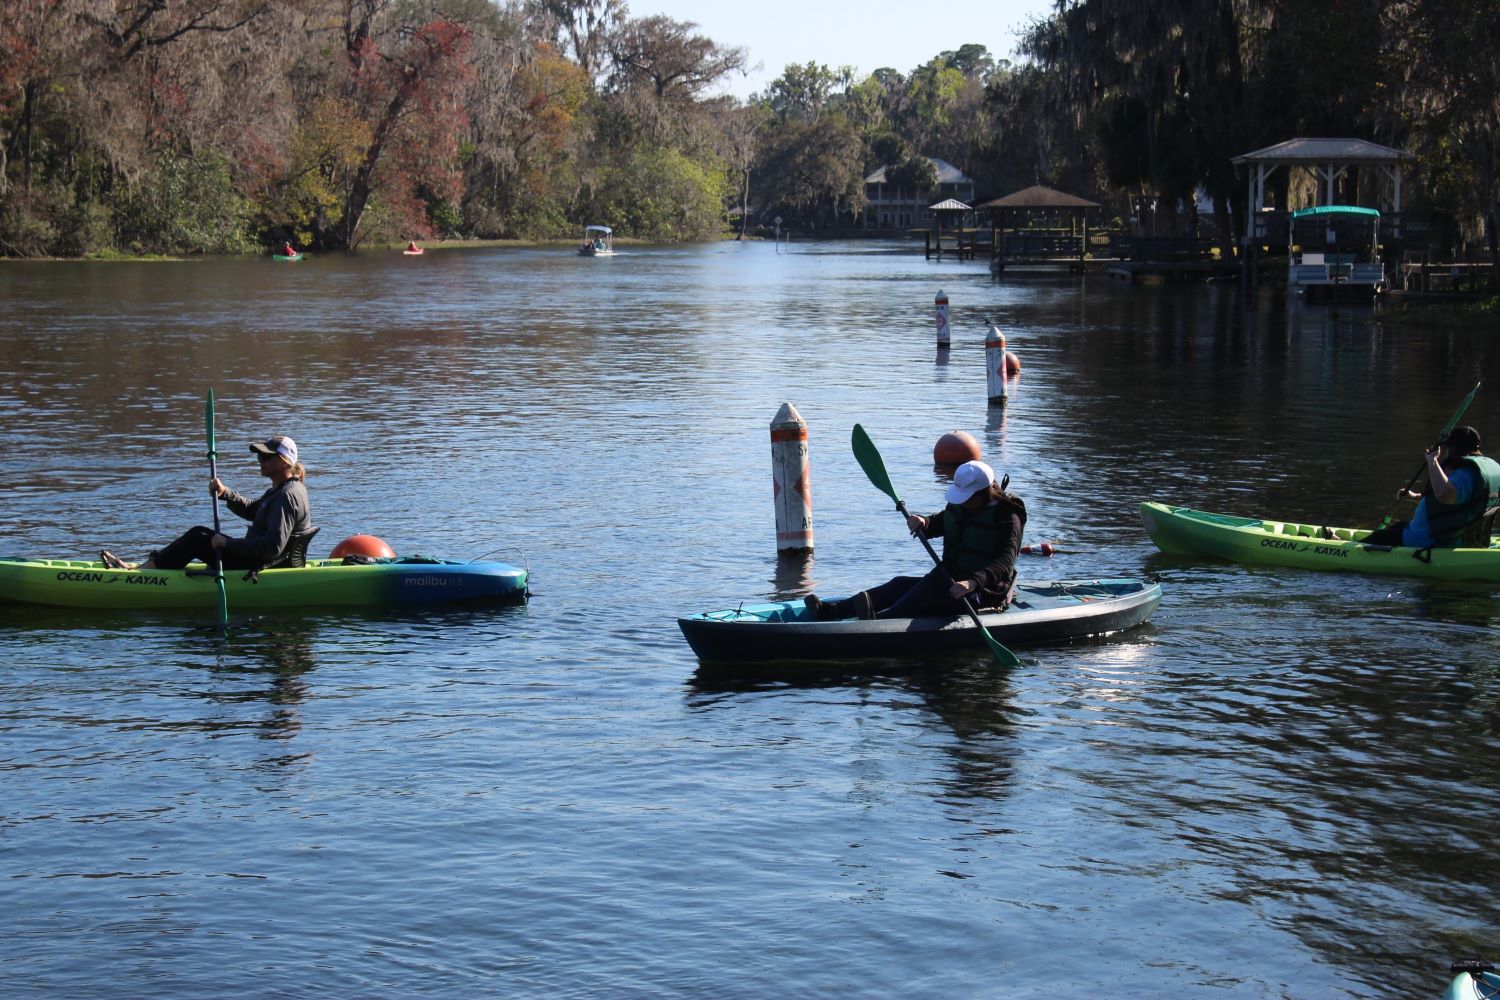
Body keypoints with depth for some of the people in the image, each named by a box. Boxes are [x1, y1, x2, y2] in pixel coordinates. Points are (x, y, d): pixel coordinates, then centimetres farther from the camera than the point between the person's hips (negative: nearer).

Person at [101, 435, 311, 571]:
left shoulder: (286, 496, -21)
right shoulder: (281, 489, 13)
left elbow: (274, 546, -30)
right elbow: (250, 510, 25)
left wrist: (228, 544, -25)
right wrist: (225, 493, 8)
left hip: (258, 567, -11)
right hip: (257, 561, 11)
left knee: (197, 539, -7)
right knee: (199, 533, 13)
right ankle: (144, 567, 8)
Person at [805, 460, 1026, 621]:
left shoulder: (1007, 518, -16)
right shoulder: (959, 506, 9)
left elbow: (1005, 563, -28)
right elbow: (936, 524, 21)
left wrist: (973, 583, -45)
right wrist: (922, 522, -6)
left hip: (982, 594, -7)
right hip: (950, 582, 7)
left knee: (933, 582, -34)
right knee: (901, 584, -14)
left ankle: (878, 621, -54)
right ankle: (830, 610, -32)